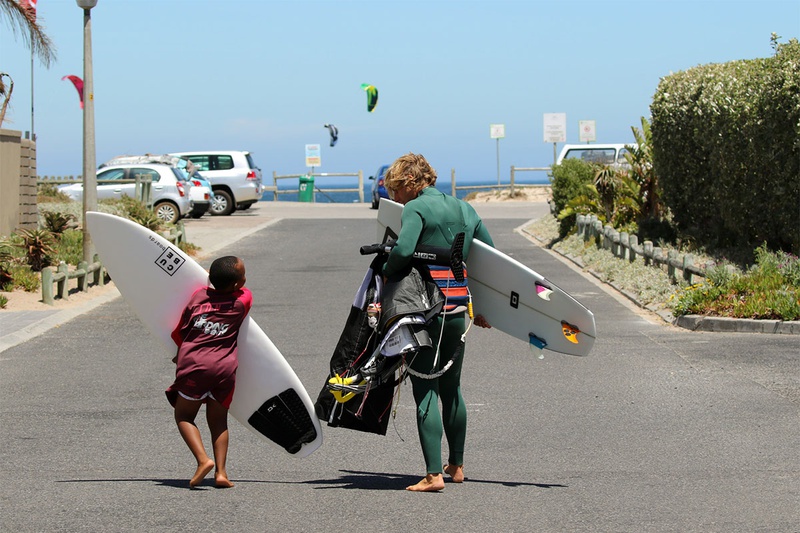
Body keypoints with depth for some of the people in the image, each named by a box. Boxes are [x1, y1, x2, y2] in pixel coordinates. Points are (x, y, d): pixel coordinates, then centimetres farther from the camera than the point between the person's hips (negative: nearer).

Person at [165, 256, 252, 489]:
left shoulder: (199, 295, 5)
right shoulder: (243, 300, 3)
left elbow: (178, 332, 13)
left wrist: (182, 353, 32)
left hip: (194, 364, -1)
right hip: (225, 367, 1)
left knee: (184, 416, 13)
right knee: (218, 420, 17)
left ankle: (203, 459, -8)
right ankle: (221, 471, 4)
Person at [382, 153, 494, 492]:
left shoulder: (416, 209, -8)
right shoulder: (464, 210, 14)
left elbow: (402, 250, -26)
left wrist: (385, 275, -6)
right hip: (458, 311, 7)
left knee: (425, 391, -5)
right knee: (451, 389, 20)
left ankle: (434, 474, -12)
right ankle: (456, 465, 29)